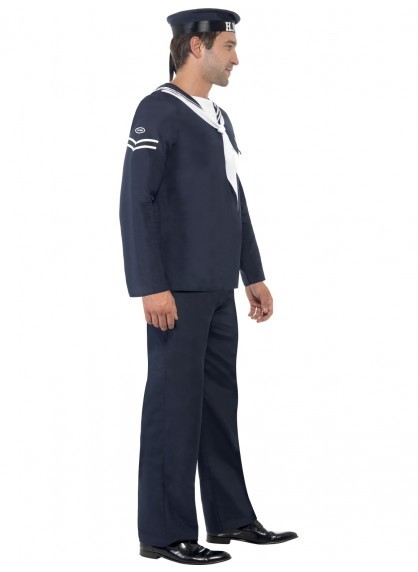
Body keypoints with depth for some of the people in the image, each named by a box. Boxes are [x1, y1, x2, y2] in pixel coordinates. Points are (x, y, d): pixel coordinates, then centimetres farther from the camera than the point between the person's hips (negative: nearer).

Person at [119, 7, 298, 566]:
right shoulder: (157, 111, -11)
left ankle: (230, 516, 22)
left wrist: (253, 275, 18)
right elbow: (136, 200, -16)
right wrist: (152, 287, -21)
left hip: (217, 289, 9)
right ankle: (165, 532, 3)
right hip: (178, 289, -9)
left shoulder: (219, 118, 17)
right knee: (175, 403, -4)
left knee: (219, 401, 13)